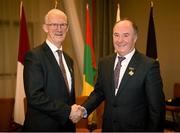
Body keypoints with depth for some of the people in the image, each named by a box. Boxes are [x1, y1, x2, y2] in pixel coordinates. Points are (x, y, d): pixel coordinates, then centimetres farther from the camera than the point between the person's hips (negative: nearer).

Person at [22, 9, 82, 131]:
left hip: (67, 125, 7)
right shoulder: (34, 56, -13)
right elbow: (34, 97, -21)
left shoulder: (68, 59, 10)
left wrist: (75, 112, 0)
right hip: (43, 126, -7)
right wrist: (67, 111, -17)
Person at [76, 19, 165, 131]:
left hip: (136, 128, -4)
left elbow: (157, 108, -13)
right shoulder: (104, 63, 1)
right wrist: (84, 109, -9)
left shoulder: (149, 65, -15)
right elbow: (98, 92, 8)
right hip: (108, 127, 5)